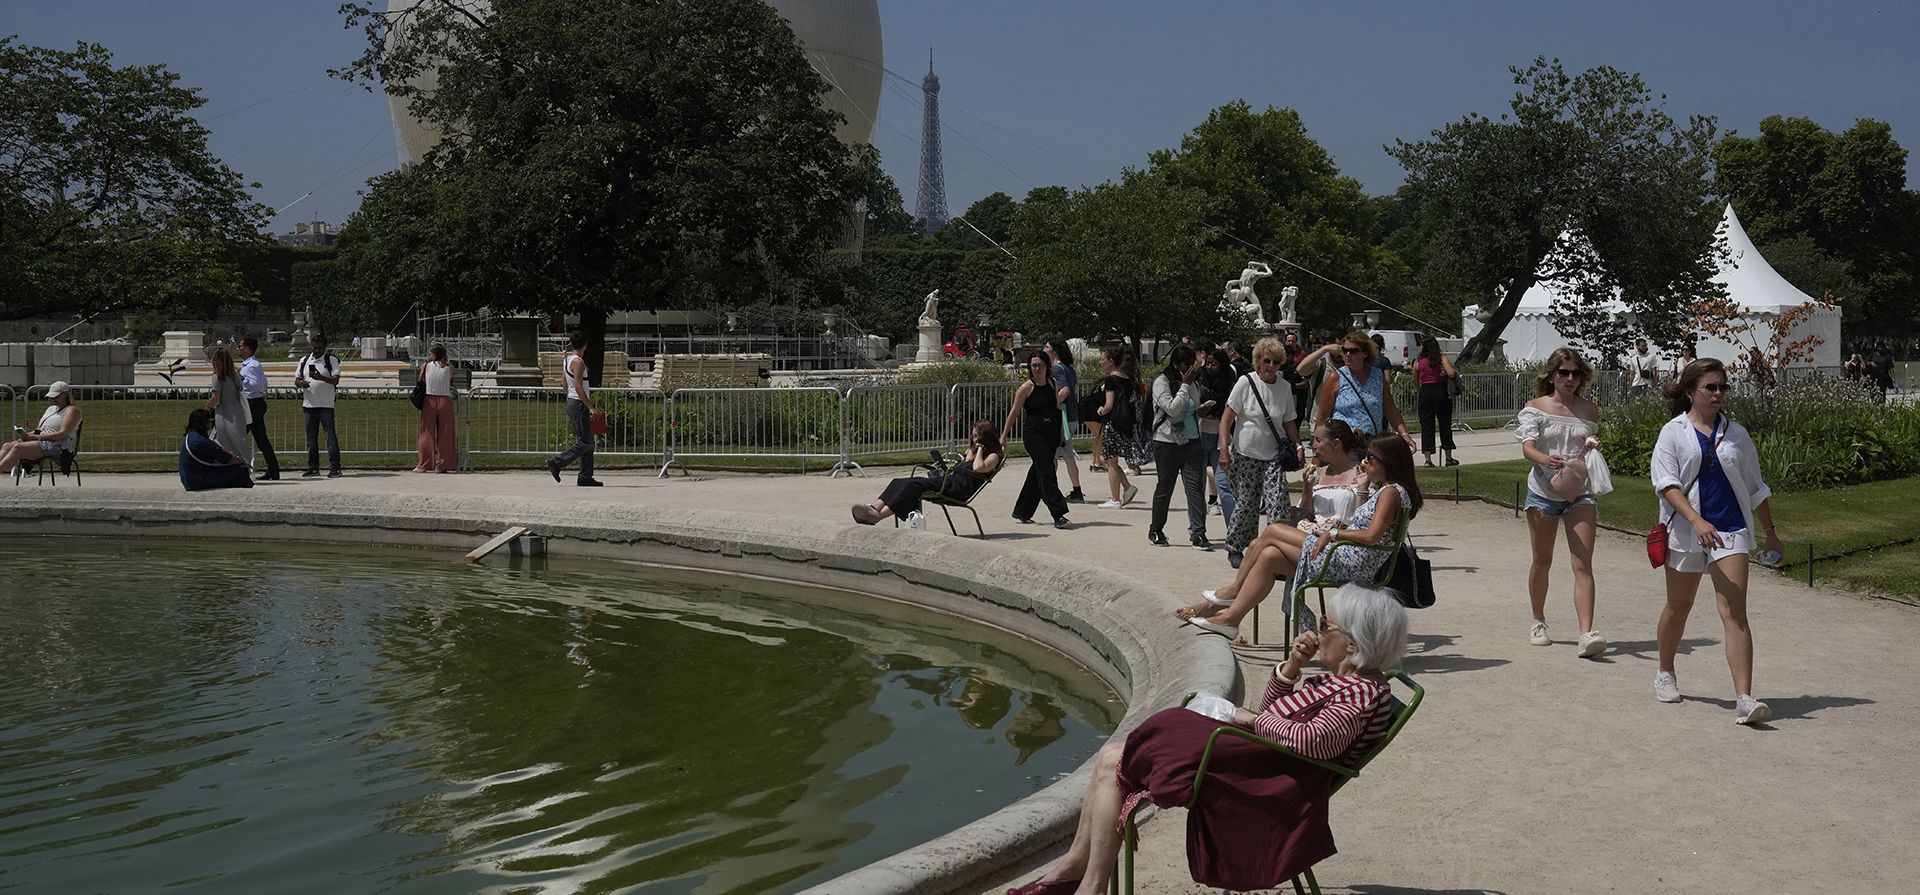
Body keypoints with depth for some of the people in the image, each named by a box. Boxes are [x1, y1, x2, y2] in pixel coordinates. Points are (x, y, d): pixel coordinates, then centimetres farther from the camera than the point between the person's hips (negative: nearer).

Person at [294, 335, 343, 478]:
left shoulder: (331, 360, -1)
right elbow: (296, 380, 16)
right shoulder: (304, 361, 14)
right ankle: (313, 467, 16)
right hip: (309, 404, 5)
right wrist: (300, 383, -7)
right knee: (311, 438, 9)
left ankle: (334, 467, -5)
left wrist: (321, 377, -26)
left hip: (326, 405, -5)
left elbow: (335, 380, -10)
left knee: (331, 436, -7)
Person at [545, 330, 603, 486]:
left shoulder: (566, 359, 10)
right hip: (579, 404, -10)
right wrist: (590, 407, -19)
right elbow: (578, 387, -21)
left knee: (587, 443, 12)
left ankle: (585, 478, 12)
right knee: (585, 442, -5)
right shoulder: (578, 362, -17)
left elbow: (564, 383, 17)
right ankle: (556, 462, -9)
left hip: (571, 402, 10)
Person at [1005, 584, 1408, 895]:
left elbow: (1310, 740, -30)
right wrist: (1291, 667, 4)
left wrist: (1251, 719, -13)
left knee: (1112, 764, -8)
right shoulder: (1340, 680, 16)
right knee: (1109, 759, 6)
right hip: (1254, 758, 11)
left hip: (1261, 781, -11)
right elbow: (1271, 712, 23)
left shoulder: (1363, 695, -15)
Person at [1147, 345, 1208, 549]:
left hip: (1190, 440, 5)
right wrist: (1185, 385, -17)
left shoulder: (1193, 382, 10)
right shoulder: (1162, 381, -9)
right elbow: (1172, 409, -20)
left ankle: (1198, 533, -10)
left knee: (1195, 485, -8)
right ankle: (1156, 530, 23)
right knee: (1164, 487, 6)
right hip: (1167, 441, -4)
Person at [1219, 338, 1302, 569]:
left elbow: (1289, 421, 16)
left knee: (1278, 502, -13)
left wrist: (1297, 446, 4)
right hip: (1245, 454, -2)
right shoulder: (1246, 382, -7)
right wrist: (1224, 449, -13)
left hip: (1273, 456, 2)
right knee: (1247, 504, 1)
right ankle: (1235, 548, 20)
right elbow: (1227, 418, -6)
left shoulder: (1285, 387, 5)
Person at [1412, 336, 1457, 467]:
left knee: (1426, 426, 4)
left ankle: (1427, 458, -2)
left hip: (1425, 392, 0)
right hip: (1441, 391, 0)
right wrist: (1451, 366, 7)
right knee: (1445, 425, 11)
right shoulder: (1442, 357, -3)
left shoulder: (1418, 361, 1)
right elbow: (1451, 374, -15)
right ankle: (1448, 457, 17)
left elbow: (1415, 380, 8)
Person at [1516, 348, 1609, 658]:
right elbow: (1527, 448, -14)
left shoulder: (1590, 410, 7)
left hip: (1579, 492, 1)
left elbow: (1591, 453, 16)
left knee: (1583, 565, -11)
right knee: (1542, 561, 12)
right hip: (1543, 490, -1)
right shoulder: (1536, 407, 0)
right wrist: (1545, 460, -35)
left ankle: (1587, 633, -20)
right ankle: (1538, 623, 32)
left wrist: (1593, 447, -8)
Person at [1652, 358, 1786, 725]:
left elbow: (1755, 488, 17)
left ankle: (1744, 699, -18)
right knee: (1678, 607, 15)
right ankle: (1665, 674, 38)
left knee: (1734, 613, -11)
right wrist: (1697, 521, -25)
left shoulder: (1735, 434, 9)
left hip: (1731, 531, 1)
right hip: (1684, 532, -1)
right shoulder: (1673, 433, -1)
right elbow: (1666, 483, -12)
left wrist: (1771, 534, 17)